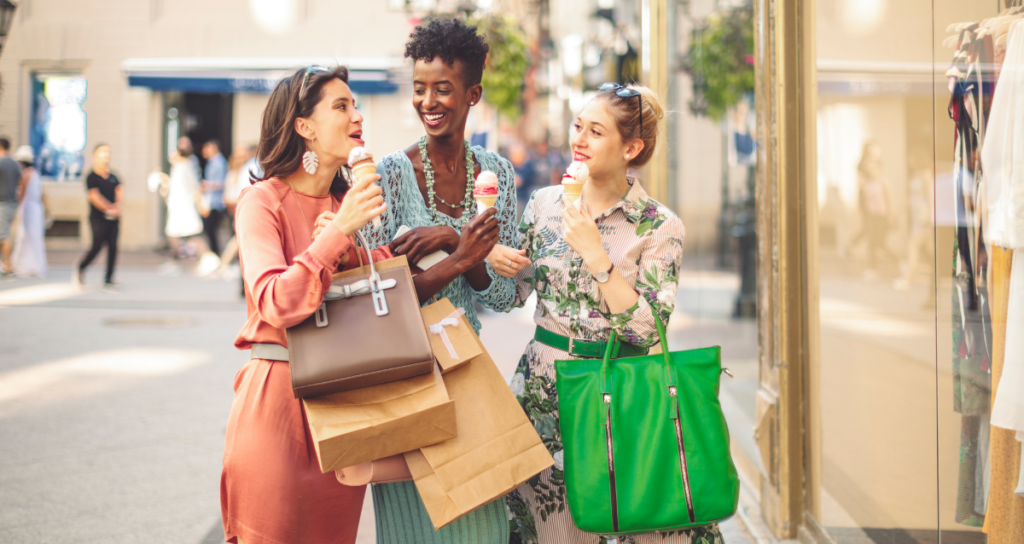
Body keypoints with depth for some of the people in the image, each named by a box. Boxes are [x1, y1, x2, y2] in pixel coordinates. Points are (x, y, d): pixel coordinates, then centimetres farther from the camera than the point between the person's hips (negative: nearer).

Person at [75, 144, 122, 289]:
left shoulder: (113, 176, 12)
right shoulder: (92, 177, -5)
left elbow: (119, 191, 5)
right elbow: (94, 197, -14)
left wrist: (117, 205, -14)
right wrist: (109, 209, -18)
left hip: (113, 218, 5)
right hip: (98, 217, -5)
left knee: (113, 247, -1)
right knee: (97, 246, -7)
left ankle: (109, 280, 4)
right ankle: (80, 269, 18)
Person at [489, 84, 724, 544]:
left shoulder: (660, 227, -8)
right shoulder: (544, 204, 3)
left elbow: (647, 330, -16)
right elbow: (515, 293, 12)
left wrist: (596, 254, -20)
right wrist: (491, 257, -9)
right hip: (545, 388, 3)